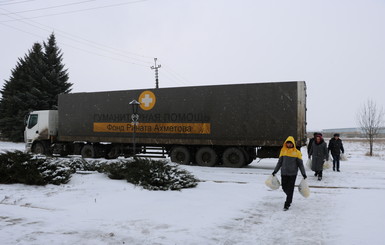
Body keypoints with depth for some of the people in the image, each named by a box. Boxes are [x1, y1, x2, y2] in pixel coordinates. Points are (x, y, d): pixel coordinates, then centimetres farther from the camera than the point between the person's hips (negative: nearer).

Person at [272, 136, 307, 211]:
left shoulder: (297, 152, -3)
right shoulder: (283, 151, 4)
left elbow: (300, 164, 3)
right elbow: (280, 162, 12)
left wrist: (303, 173, -1)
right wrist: (275, 171, 11)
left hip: (292, 173, -3)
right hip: (284, 173, 3)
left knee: (290, 189, -1)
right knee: (284, 187, 9)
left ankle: (287, 204, 8)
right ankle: (289, 197, 39)